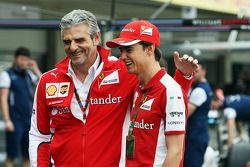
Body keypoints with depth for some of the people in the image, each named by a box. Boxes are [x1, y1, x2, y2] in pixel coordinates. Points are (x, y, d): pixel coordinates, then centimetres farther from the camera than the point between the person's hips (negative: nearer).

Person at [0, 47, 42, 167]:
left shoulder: (29, 75, 13)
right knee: (12, 155, -3)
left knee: (28, 155, 5)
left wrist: (36, 70, -1)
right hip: (15, 122, -5)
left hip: (29, 121, 5)